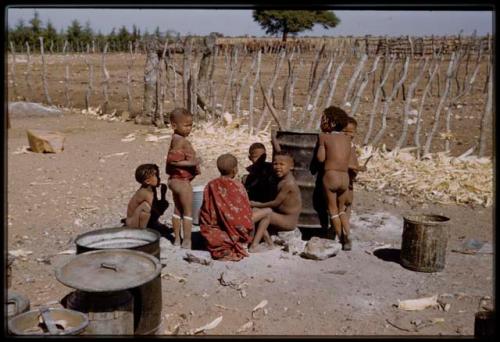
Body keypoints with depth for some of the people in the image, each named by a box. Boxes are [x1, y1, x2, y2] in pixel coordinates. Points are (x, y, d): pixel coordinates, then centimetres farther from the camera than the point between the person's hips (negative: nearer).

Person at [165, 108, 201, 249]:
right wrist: (192, 163, -28)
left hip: (174, 179, 10)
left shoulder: (176, 139, 9)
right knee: (188, 211, 1)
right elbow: (173, 160, -28)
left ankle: (177, 239, 27)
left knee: (178, 210, 18)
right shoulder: (180, 140, -20)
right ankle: (187, 241, 6)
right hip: (182, 180, -10)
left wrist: (193, 163, 11)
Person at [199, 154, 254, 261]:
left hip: (215, 234, 5)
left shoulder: (210, 186, -4)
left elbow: (205, 211, 2)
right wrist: (249, 230, 9)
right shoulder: (237, 186, -14)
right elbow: (246, 211, -7)